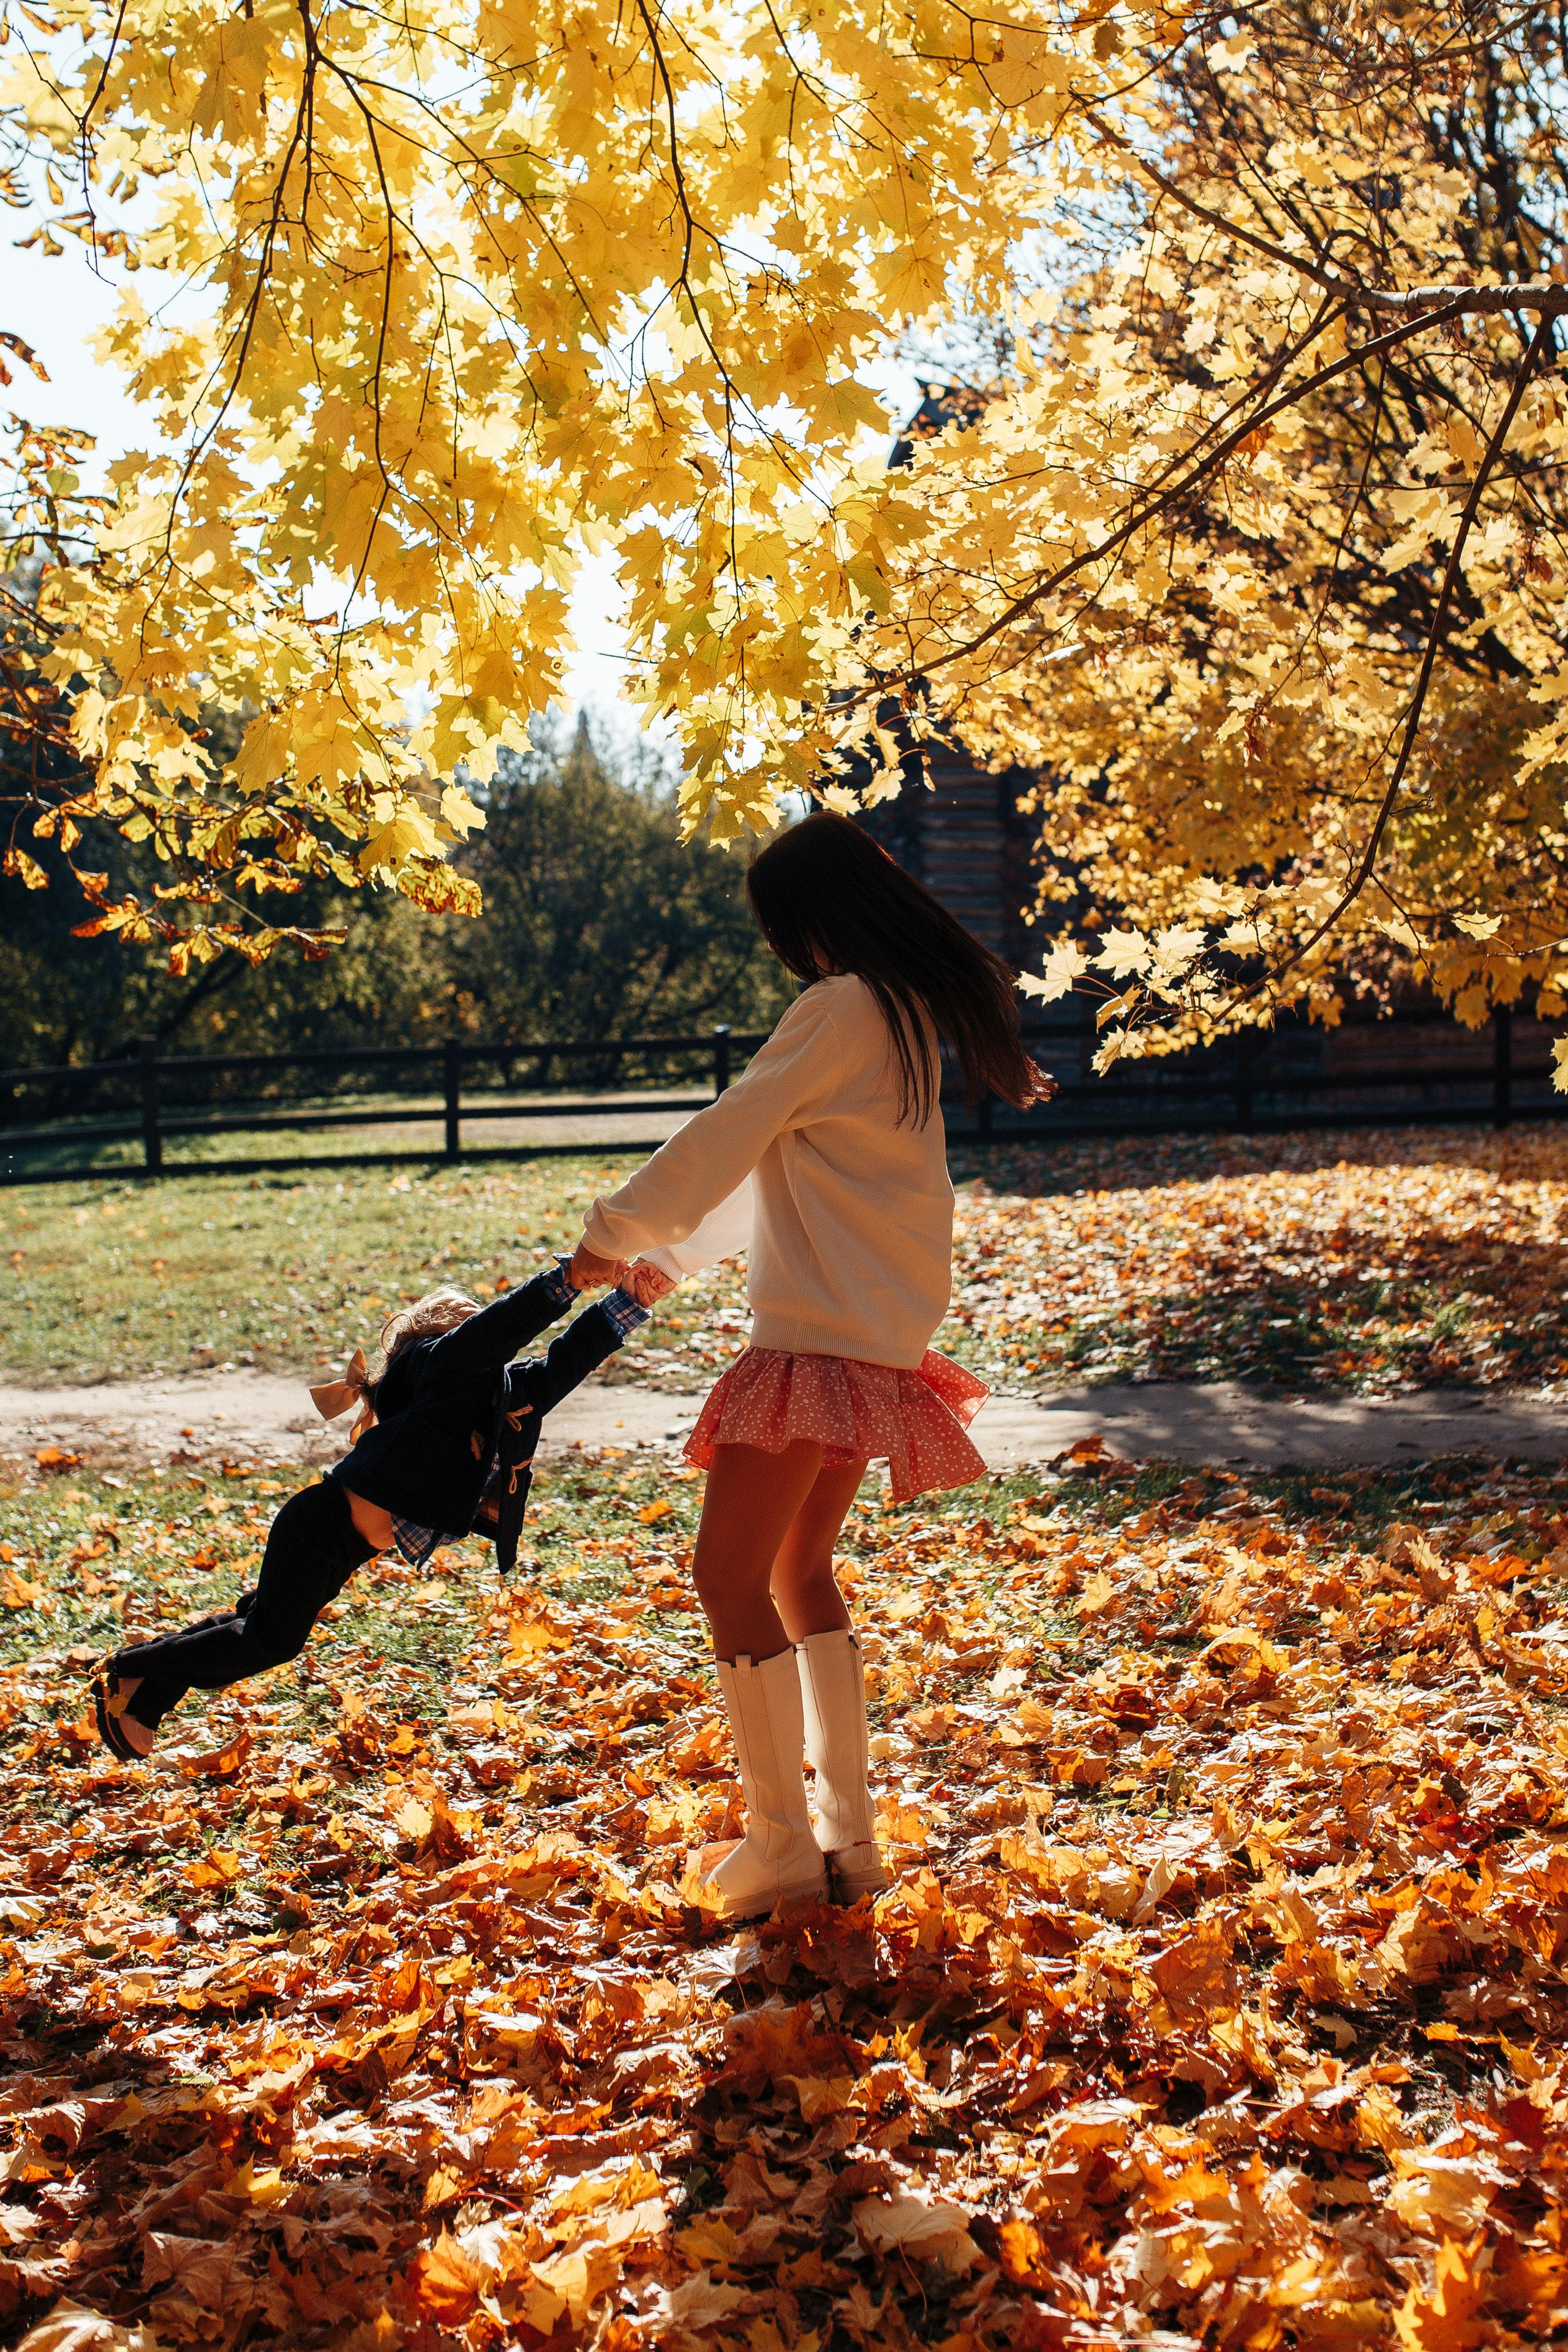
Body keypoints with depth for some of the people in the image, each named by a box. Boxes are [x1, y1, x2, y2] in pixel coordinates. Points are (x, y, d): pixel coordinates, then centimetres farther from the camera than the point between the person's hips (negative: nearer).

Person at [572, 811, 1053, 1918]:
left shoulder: (841, 1008, -13)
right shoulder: (916, 1014, 16)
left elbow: (724, 1140, -10)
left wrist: (612, 1232, 4)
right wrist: (653, 1242, 29)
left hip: (823, 1337, -10)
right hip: (878, 1333, 10)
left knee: (730, 1578, -3)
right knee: (799, 1572, 18)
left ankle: (781, 1836, 4)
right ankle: (849, 1829, 20)